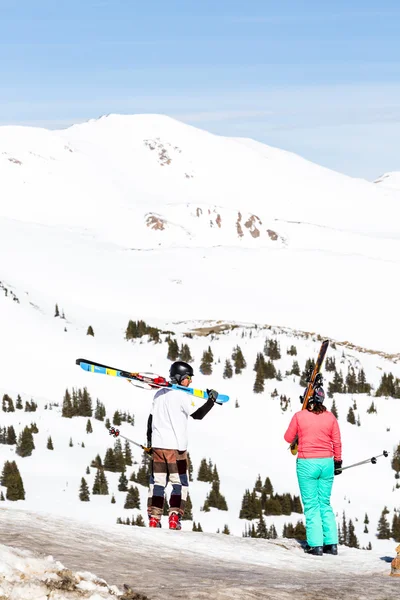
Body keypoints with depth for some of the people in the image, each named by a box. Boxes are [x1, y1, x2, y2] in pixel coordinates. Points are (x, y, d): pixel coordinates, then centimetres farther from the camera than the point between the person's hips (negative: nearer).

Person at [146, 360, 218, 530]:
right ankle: (174, 517, -6)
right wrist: (211, 401, -3)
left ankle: (153, 517, 4)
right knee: (180, 483, 3)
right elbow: (197, 414, -14)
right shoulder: (183, 396, -11)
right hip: (175, 446, -6)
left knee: (157, 481, 10)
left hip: (157, 445, 6)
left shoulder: (159, 394, 10)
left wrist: (149, 441, 20)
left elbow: (151, 419, 14)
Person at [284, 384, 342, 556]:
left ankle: (316, 545, -1)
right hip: (327, 464, 3)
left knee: (311, 506, 3)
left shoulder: (299, 416, -8)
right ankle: (331, 543, 10)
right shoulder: (330, 417, -1)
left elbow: (289, 438, 2)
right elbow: (337, 442, 4)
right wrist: (338, 462, 16)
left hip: (307, 464, -3)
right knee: (325, 504, 13)